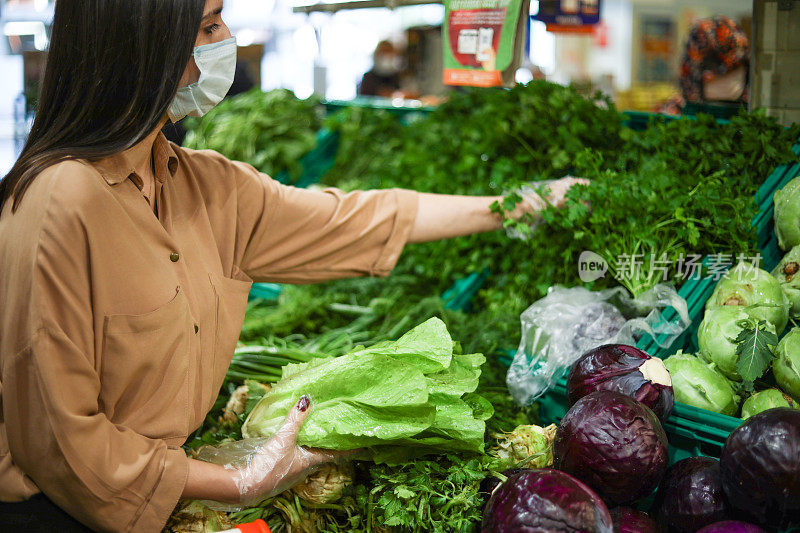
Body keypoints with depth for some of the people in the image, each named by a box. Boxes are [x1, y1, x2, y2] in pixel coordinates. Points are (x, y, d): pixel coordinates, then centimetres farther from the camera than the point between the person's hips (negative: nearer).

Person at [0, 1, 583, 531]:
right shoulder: (62, 203, -23)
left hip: (160, 484, 7)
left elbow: (354, 221, 10)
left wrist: (512, 205, 14)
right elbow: (59, 438, -21)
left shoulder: (205, 187, 1)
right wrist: (242, 484, -17)